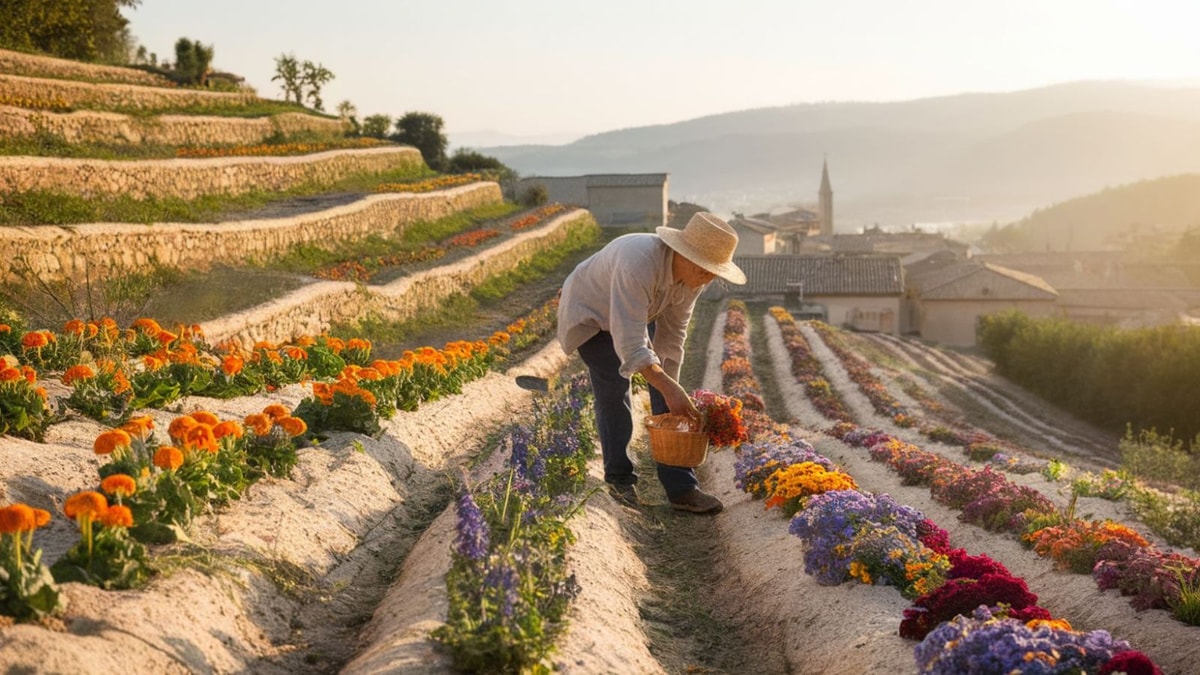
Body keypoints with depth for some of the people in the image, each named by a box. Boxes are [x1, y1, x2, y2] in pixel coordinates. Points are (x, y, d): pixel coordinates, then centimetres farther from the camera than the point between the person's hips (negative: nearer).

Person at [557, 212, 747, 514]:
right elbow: (629, 342, -46)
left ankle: (681, 487, -3)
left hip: (639, 315, 6)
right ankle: (619, 478, 11)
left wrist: (670, 386, -14)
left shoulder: (695, 275, -21)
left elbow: (672, 332, -10)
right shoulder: (638, 265, -44)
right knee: (613, 392, -12)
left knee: (666, 392, -5)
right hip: (594, 315, -6)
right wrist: (668, 388, -50)